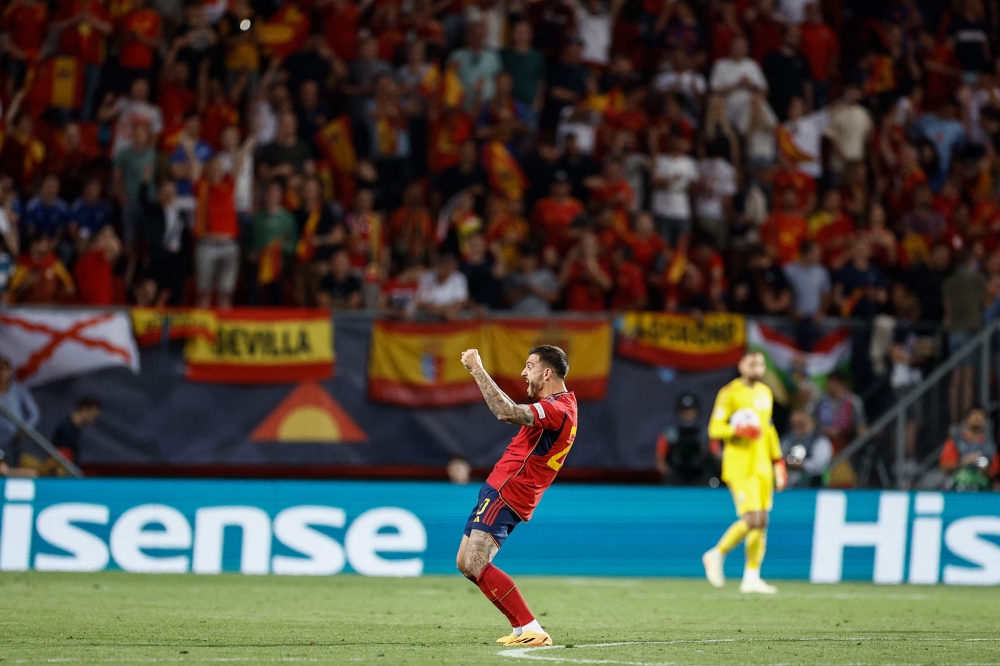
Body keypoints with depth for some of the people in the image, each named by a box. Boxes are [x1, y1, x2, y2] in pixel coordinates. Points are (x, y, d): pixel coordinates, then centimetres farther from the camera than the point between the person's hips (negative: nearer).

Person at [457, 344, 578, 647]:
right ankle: (523, 628, 11)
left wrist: (477, 369, -30)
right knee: (465, 563, 12)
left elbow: (507, 412, -37)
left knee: (476, 564, -21)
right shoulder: (563, 401, 14)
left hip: (505, 494, -11)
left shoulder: (557, 410, -20)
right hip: (500, 490, 11)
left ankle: (531, 630, -22)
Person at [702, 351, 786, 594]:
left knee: (762, 522, 3)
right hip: (740, 466, -7)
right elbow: (714, 429, -8)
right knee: (752, 519, -16)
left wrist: (778, 461, 22)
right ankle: (716, 555, 3)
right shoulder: (730, 393, -6)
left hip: (762, 466, 7)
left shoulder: (765, 393, 17)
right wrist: (737, 430, -26)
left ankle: (751, 578, 7)